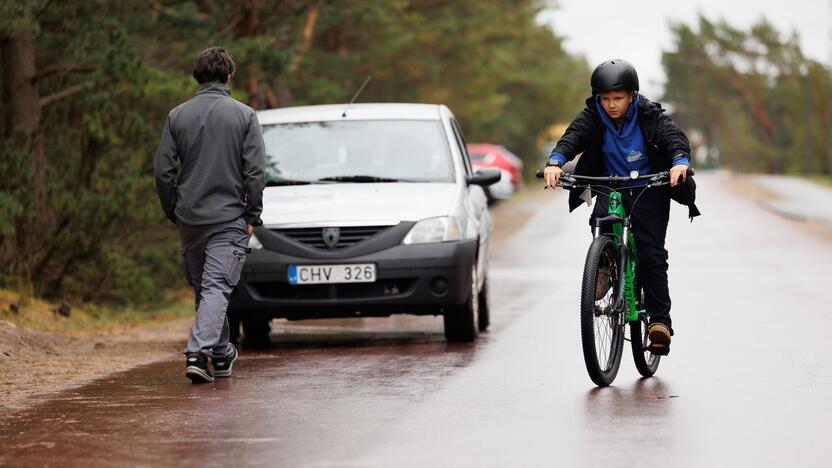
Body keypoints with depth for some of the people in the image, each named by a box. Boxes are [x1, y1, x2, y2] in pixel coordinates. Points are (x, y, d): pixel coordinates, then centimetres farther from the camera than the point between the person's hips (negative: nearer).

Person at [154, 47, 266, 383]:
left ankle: (221, 354, 25)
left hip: (189, 219, 3)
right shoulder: (244, 116, -3)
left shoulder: (177, 116, 3)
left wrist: (174, 213, 12)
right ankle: (198, 352, -22)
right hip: (230, 217, -3)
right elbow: (256, 172, -7)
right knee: (216, 287, -6)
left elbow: (163, 170, 2)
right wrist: (253, 216, 1)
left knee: (202, 288, 15)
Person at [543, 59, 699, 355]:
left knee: (652, 254, -12)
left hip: (649, 190, -2)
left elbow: (674, 136, -26)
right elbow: (572, 137, -24)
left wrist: (680, 161, -49)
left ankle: (660, 320, -7)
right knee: (601, 219, -32)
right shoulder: (593, 116, -8)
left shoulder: (650, 115, -13)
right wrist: (555, 161, -45)